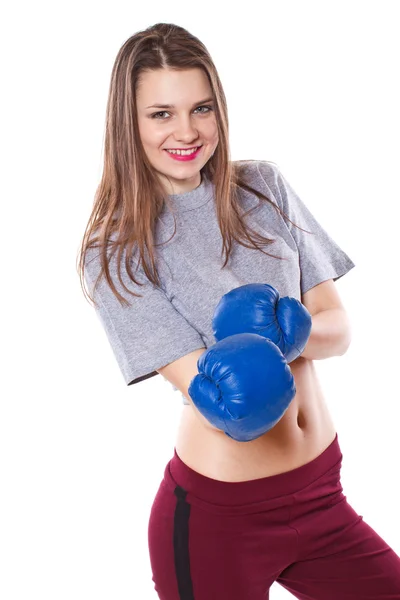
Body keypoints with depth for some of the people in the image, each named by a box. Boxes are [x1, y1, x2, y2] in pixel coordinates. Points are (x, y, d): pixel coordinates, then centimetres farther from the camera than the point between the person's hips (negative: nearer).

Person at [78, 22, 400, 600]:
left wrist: (289, 335, -23)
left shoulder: (263, 186, 2)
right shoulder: (113, 250, -9)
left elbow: (338, 327, -1)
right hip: (216, 514, -4)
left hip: (320, 489, 4)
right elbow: (206, 392, -17)